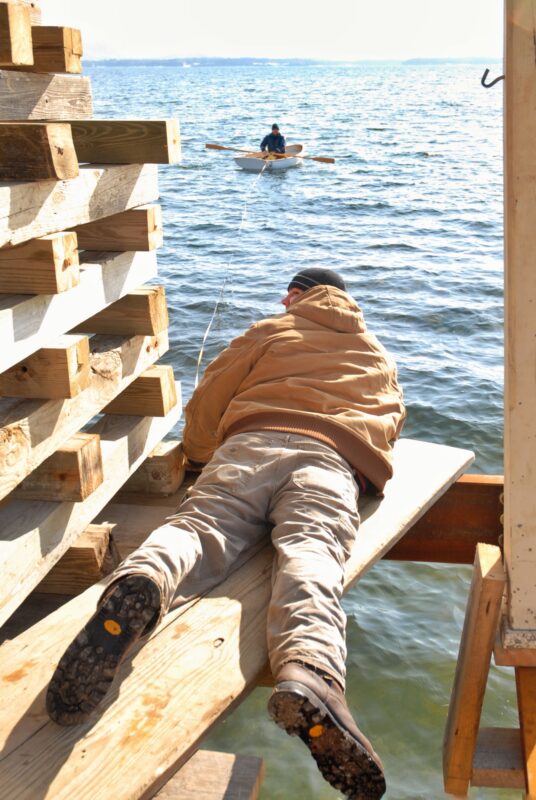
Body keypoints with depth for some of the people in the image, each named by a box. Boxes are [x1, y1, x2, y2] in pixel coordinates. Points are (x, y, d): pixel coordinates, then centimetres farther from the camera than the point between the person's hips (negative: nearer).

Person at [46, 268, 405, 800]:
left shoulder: (269, 332, 31)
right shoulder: (379, 357, 40)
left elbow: (206, 402, 26)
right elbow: (391, 420, 47)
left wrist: (199, 454, 42)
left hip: (249, 443, 0)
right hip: (331, 461, 0)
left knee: (198, 528, -19)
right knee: (309, 555, -25)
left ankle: (141, 583, -57)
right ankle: (310, 673, -58)